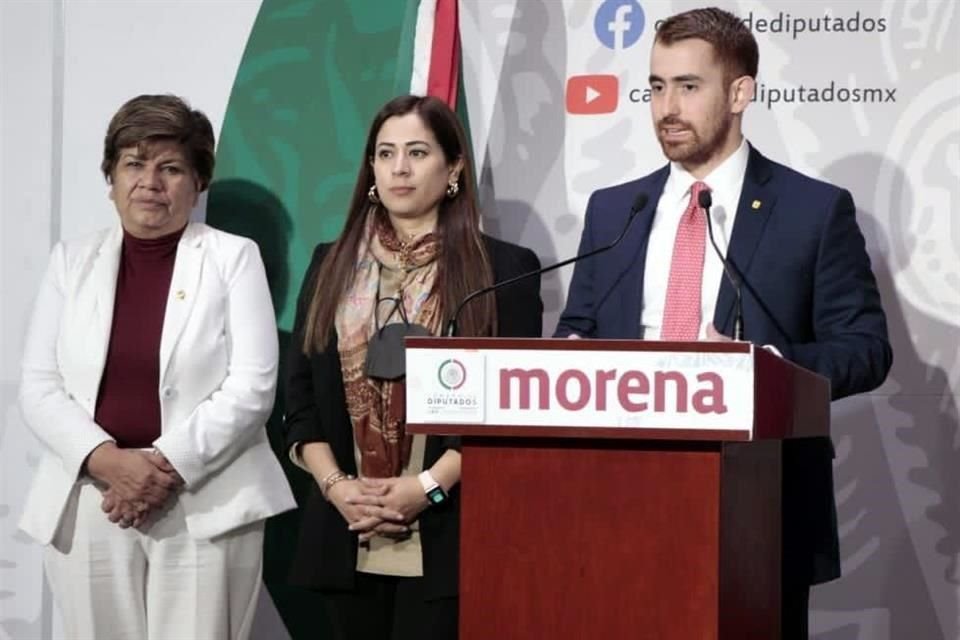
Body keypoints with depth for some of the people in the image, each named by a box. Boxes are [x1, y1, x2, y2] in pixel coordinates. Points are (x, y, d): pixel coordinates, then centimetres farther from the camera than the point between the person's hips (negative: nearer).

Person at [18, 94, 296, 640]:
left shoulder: (234, 257, 4)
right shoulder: (73, 260, 11)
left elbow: (252, 385, -5)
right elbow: (39, 388, 5)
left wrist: (167, 466, -15)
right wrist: (105, 460, -12)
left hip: (206, 508, -2)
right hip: (89, 506, 2)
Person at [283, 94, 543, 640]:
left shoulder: (505, 269, 1)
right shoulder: (333, 266, 13)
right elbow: (302, 396, 10)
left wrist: (429, 485, -14)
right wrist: (334, 485, -6)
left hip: (448, 537, -4)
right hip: (348, 539, 4)